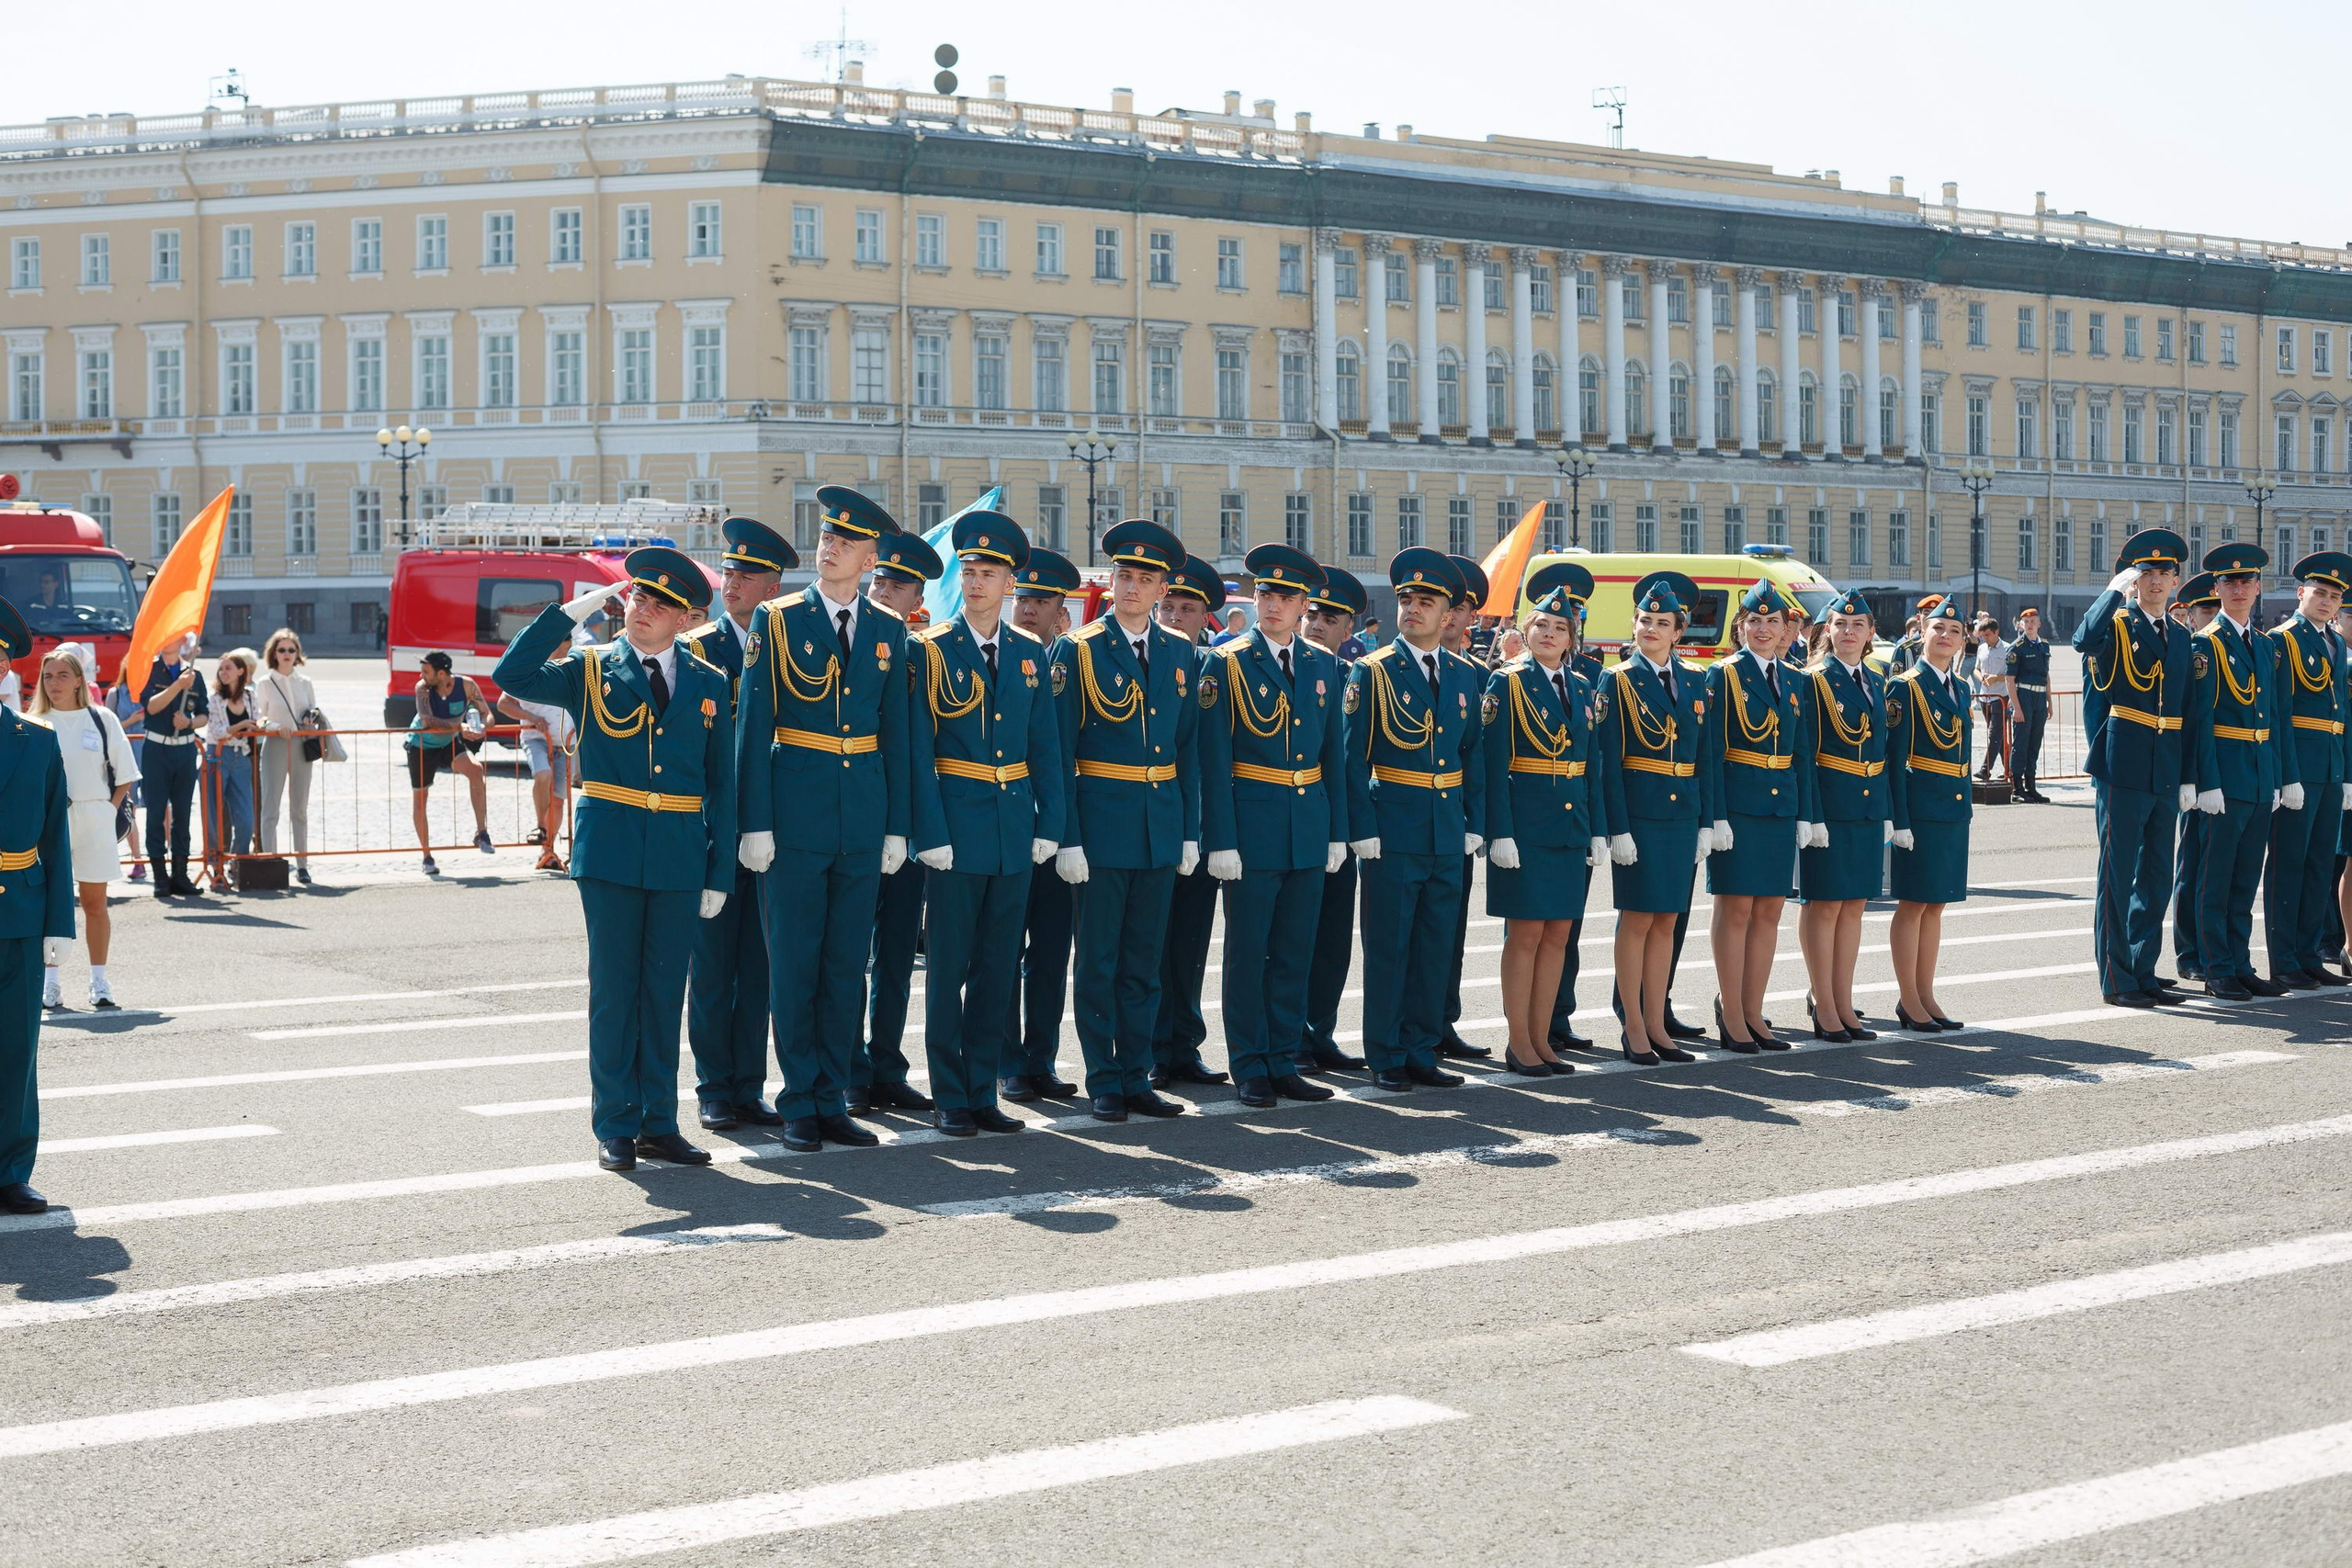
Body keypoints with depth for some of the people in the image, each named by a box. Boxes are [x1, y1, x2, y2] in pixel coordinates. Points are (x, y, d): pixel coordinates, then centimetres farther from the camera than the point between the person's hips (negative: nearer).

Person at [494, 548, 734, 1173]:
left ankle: (659, 1122, 15)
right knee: (613, 988, 1)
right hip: (610, 850, -2)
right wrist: (575, 610, -12)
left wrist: (720, 874, 3)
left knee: (665, 991, 7)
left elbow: (722, 784, 8)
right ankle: (615, 1127, 8)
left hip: (680, 857, 2)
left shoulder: (710, 684, 8)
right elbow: (512, 676, -12)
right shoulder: (591, 672, 4)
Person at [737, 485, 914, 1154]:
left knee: (847, 961, 7)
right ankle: (799, 1105, 9)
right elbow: (754, 726, -3)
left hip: (863, 813, 3)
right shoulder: (777, 621, -2)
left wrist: (897, 825, 5)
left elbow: (896, 731, 10)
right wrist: (755, 823, -9)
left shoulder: (888, 631, 7)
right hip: (796, 806, -3)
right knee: (793, 961, 1)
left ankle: (832, 1099, 15)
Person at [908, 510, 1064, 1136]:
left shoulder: (1030, 653, 9)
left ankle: (983, 1093, 15)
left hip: (1014, 832, 4)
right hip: (957, 824, -4)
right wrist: (931, 834, -14)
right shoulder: (931, 650, -3)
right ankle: (949, 1100, 7)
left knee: (998, 968, 8)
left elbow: (1045, 747, 10)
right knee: (948, 968, 0)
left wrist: (1049, 824, 2)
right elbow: (918, 749, -7)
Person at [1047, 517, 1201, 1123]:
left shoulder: (1179, 653, 9)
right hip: (1102, 821, -4)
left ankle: (1136, 1077, 17)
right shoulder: (1077, 651, -4)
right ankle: (1103, 1081, 9)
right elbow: (1058, 750, -7)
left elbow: (1188, 748, 12)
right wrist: (1066, 838, -13)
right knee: (1099, 958, 2)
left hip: (1162, 822, 4)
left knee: (1144, 959, 10)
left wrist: (1190, 830, 7)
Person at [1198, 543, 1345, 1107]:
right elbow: (1214, 760, -7)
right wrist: (1220, 841, -13)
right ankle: (1250, 1070, 9)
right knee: (1248, 951, 1)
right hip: (1252, 824, -4)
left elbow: (1333, 754, 13)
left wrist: (1337, 831, 8)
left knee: (1295, 952, 9)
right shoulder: (1227, 664, -4)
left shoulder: (1323, 665, 10)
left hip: (1310, 826, 4)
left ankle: (1284, 1063, 17)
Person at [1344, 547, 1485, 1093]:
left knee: (1436, 946, 8)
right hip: (1393, 831, -4)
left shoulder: (1464, 676, 11)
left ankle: (1421, 1052, 17)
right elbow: (1354, 757, -6)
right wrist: (1363, 831, -13)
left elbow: (1474, 756, 14)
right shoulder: (1372, 672, -3)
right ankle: (1386, 1059, 7)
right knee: (1388, 946, 0)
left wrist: (1475, 823, 6)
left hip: (1449, 836, 4)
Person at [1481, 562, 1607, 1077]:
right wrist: (1500, 833, -16)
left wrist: (1599, 831, 7)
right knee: (1526, 934, -2)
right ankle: (1519, 1042, 5)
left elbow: (1593, 764, 14)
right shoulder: (1507, 682, -4)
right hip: (1525, 823, -5)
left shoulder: (1583, 689, 12)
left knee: (1558, 935, 7)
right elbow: (1494, 761, -9)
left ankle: (1541, 1039, 14)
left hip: (1572, 824, 5)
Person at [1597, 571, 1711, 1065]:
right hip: (1639, 811, -5)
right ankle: (1633, 1029, 5)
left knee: (1666, 922, 8)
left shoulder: (1695, 681, 10)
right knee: (1637, 919, -2)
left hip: (1683, 813, 5)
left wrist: (1707, 821, 6)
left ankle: (1656, 1025, 13)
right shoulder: (1619, 681, -3)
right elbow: (1609, 759, -7)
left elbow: (1705, 755, 12)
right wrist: (1617, 828, -14)